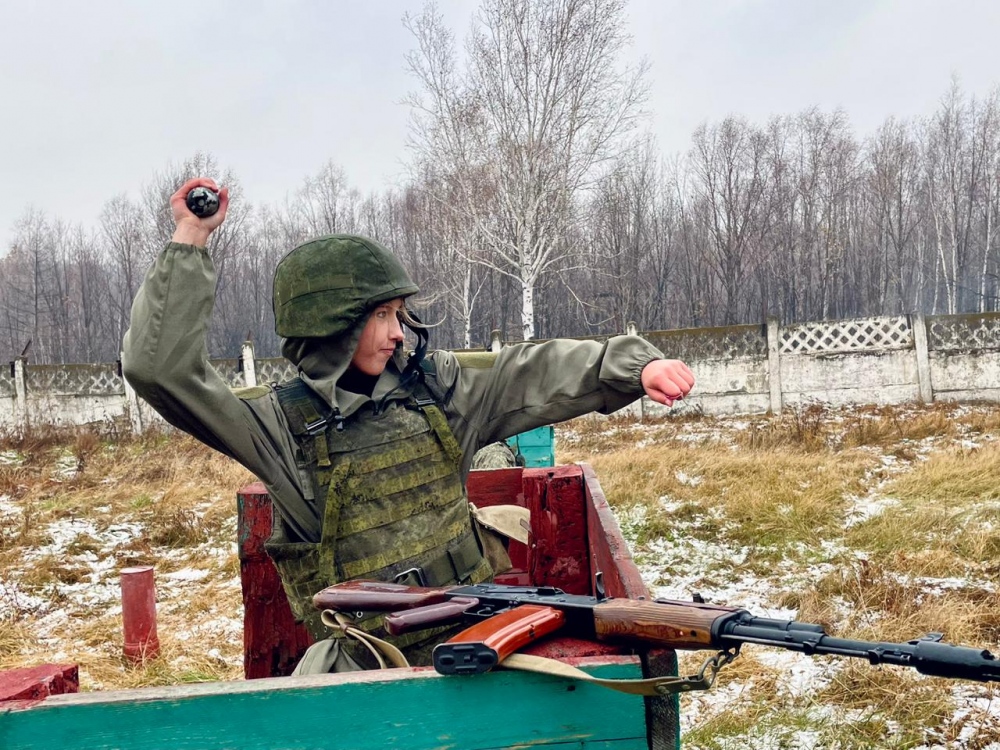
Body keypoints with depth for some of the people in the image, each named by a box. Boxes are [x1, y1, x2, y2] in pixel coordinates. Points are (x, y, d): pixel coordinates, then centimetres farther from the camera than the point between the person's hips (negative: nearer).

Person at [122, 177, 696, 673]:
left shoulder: (434, 387, 6)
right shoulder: (284, 422, -5)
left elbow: (538, 372, 4)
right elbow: (161, 368, -13)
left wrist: (636, 365, -10)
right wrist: (191, 245, -14)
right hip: (368, 661, -2)